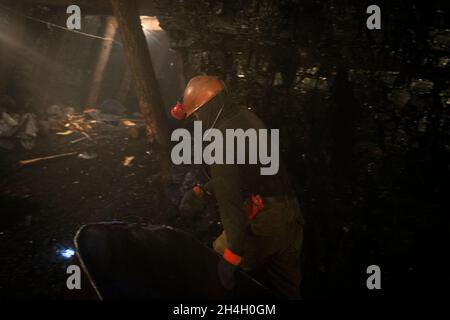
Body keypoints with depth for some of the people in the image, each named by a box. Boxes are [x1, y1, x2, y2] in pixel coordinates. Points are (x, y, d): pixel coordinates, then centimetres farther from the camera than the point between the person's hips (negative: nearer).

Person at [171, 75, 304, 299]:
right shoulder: (247, 117, 7)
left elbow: (229, 200, -23)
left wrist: (231, 256, -21)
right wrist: (201, 192, 17)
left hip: (261, 226, -8)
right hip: (291, 220, 9)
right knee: (287, 291, 17)